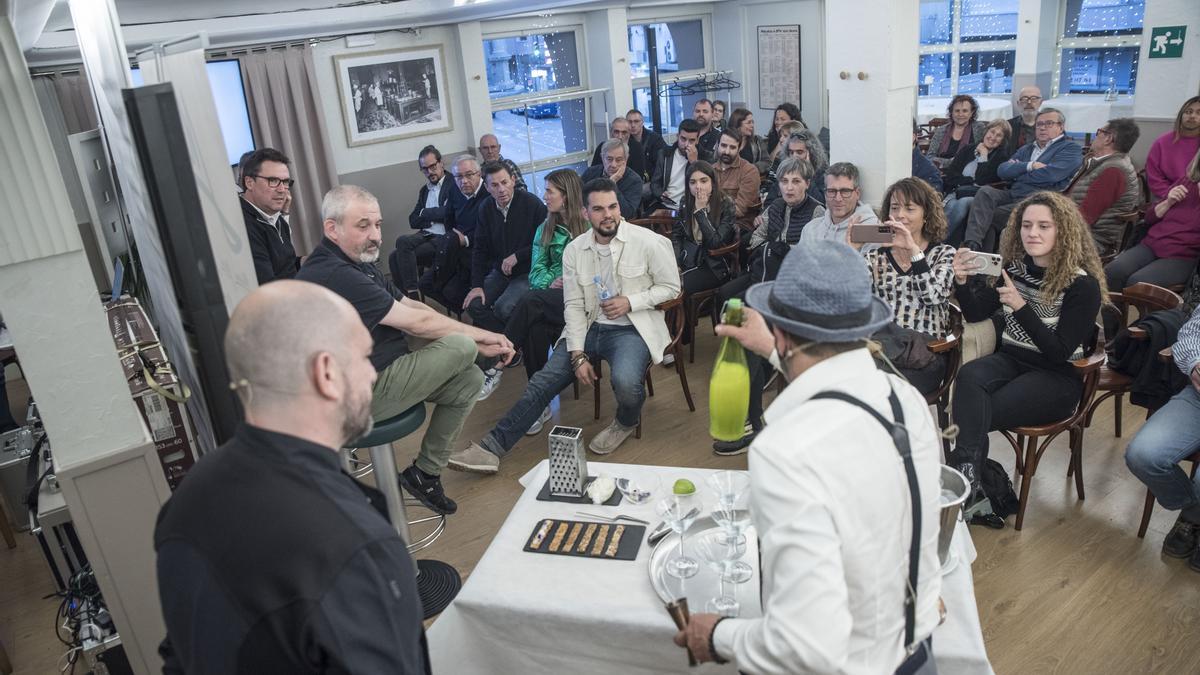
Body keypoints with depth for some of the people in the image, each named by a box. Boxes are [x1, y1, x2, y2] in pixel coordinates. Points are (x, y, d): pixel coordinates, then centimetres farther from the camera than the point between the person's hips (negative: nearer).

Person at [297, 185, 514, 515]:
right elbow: (416, 321, -19)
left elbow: (412, 306, 8)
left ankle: (426, 473, 13)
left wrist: (477, 341, -1)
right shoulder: (333, 276, -24)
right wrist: (480, 336, -7)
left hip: (385, 369, 10)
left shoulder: (357, 263, 10)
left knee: (469, 381, 2)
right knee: (461, 346, -15)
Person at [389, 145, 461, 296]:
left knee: (403, 242, -25)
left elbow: (449, 213, -12)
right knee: (394, 257, -19)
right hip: (425, 235, 7)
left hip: (444, 238, -6)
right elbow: (413, 221, 15)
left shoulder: (453, 184, 3)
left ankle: (412, 293, -21)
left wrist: (425, 213, 3)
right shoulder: (424, 190, 24)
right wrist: (434, 217, -3)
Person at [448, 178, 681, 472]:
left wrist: (630, 302, -15)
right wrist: (578, 356, -8)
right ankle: (491, 448, -3)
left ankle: (626, 422, 5)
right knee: (542, 381, -8)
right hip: (589, 327, 4)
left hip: (632, 329, -4)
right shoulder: (574, 249, 2)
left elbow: (671, 287, 1)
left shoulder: (648, 241, -9)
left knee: (625, 382, -33)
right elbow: (574, 305, 2)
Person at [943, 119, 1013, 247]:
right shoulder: (967, 150, 20)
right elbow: (950, 175, 7)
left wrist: (984, 155, 3)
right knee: (952, 206, -35)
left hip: (977, 197, -2)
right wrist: (971, 181, -4)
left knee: (963, 203, -37)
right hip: (955, 193, 2)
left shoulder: (1001, 157, 11)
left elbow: (982, 180, -6)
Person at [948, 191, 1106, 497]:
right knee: (968, 375, -31)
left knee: (972, 417, -29)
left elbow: (1060, 352, -15)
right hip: (1010, 360, 4)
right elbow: (976, 313, 6)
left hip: (1057, 378, -4)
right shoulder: (1015, 268, 5)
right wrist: (962, 282, -15)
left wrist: (1021, 307, -25)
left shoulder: (1083, 284, -10)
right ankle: (968, 476, -37)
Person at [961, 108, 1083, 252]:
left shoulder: (1071, 148, 6)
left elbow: (1049, 175, -12)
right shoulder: (1027, 149, 27)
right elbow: (1002, 171, 10)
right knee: (985, 192, -25)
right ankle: (972, 244, -37)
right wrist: (1029, 166, -7)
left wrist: (1017, 170, 2)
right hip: (1012, 194, 5)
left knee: (989, 217, -24)